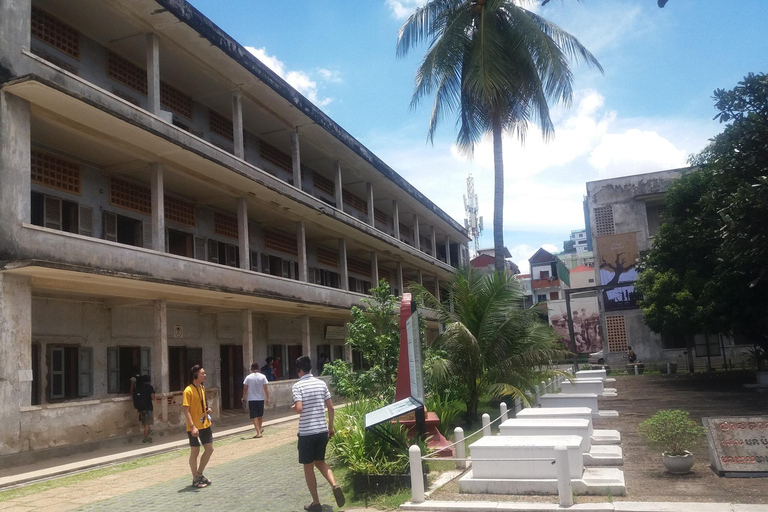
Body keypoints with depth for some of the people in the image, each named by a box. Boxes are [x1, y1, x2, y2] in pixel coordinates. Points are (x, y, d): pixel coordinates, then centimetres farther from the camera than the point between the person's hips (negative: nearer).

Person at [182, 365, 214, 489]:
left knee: (209, 449, 11)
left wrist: (207, 409, 2)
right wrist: (192, 426, -25)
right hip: (194, 427, -8)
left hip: (205, 424, 8)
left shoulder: (202, 388, 9)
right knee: (195, 452, 3)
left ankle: (199, 474, 27)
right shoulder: (188, 390, -16)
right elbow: (186, 410, -18)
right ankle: (195, 479, 16)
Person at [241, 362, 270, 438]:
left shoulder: (248, 377, -6)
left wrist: (244, 398, 10)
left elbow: (245, 389, -3)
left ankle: (258, 432, -8)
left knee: (255, 417, 0)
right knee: (260, 415, 20)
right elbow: (266, 388, -5)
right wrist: (267, 398, 2)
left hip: (251, 399, -2)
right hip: (261, 399, 2)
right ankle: (259, 430, 36)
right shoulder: (262, 377, -4)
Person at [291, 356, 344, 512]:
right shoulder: (321, 383, 5)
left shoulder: (297, 386, -11)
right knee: (320, 461, 22)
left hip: (306, 432, -5)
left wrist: (293, 407, 2)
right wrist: (331, 427, 16)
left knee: (308, 467, 9)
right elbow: (331, 407, 6)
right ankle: (335, 485, 0)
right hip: (322, 430, 5)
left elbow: (299, 409, -22)